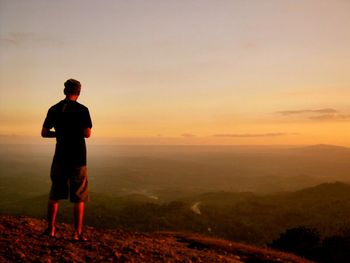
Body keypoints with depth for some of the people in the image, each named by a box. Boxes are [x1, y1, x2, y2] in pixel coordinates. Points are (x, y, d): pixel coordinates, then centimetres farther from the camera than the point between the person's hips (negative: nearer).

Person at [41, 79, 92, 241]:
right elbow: (87, 134, -12)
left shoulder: (54, 109, 3)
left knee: (55, 194, 16)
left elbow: (44, 133, 4)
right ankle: (77, 233, 4)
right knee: (79, 197, 4)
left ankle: (51, 229, 21)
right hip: (78, 158, -4)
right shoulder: (82, 110, -8)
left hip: (60, 157, 4)